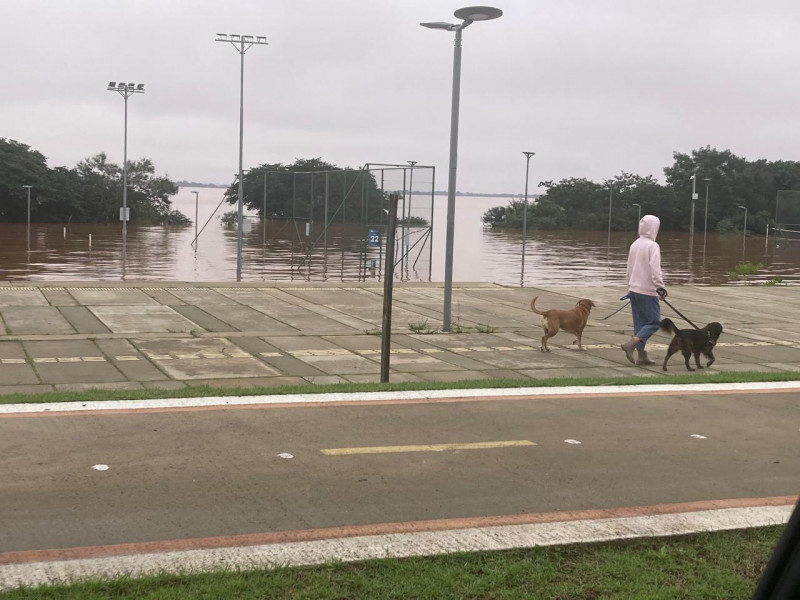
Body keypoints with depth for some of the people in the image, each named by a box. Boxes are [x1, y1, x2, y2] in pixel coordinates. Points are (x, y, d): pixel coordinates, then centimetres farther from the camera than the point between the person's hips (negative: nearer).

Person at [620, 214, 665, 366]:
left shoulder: (635, 244, 12)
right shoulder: (652, 246, -12)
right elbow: (655, 267, -23)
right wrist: (659, 285, -23)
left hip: (634, 289, 8)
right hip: (647, 291, -8)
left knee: (639, 323, 12)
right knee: (654, 322, 0)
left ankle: (642, 356, 12)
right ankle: (631, 344, -16)